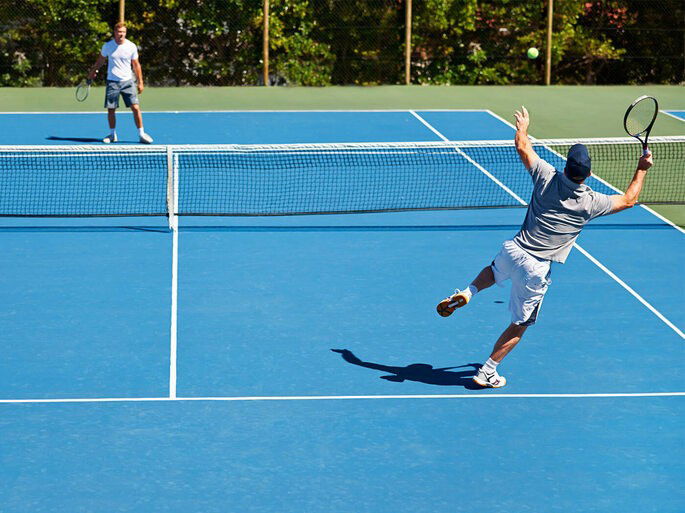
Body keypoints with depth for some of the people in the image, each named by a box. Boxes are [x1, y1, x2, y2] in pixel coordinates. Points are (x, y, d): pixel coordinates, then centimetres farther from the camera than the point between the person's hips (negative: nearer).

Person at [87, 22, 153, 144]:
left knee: (135, 108, -8)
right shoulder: (107, 46, -1)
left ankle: (141, 134, 0)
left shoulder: (132, 47, -2)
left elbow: (136, 65, 5)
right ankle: (112, 135, 17)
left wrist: (140, 82, 3)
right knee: (111, 110, 2)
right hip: (112, 82, 1)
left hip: (127, 81, -1)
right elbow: (100, 60, 16)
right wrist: (93, 72, 22)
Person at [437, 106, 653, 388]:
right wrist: (642, 169, 14)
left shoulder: (546, 177, -12)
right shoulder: (590, 203, -14)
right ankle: (487, 372, 18)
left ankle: (467, 293, 14)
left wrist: (522, 126, 25)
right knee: (520, 324, 13)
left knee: (495, 270, 40)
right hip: (536, 270, -3)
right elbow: (628, 200, 4)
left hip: (513, 250, 3)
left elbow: (522, 145, 5)